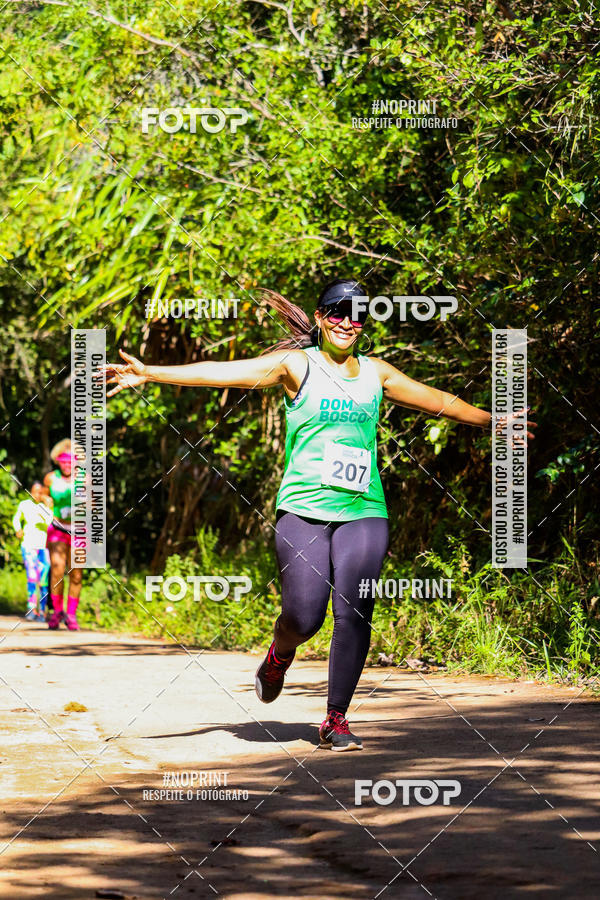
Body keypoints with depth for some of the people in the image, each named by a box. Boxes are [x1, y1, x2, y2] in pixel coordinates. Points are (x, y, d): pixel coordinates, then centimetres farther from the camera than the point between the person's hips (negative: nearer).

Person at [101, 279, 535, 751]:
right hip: (303, 510, -3)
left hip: (363, 512, 3)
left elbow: (439, 401, 29)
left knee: (353, 615, -8)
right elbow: (224, 372, -7)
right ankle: (280, 655, 27)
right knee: (303, 618, -10)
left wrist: (492, 420, 40)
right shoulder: (297, 365, 3)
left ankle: (336, 719, 3)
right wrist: (148, 372, -16)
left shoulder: (376, 372, 15)